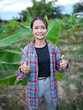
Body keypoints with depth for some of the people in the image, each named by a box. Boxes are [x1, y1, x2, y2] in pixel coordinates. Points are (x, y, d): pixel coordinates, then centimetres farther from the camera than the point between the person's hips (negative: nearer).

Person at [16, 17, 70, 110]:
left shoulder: (53, 47, -8)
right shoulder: (27, 50, -12)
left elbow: (58, 66, 1)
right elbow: (23, 70, -5)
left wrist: (64, 65, -21)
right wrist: (23, 70, -28)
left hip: (50, 84, 2)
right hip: (34, 85, -1)